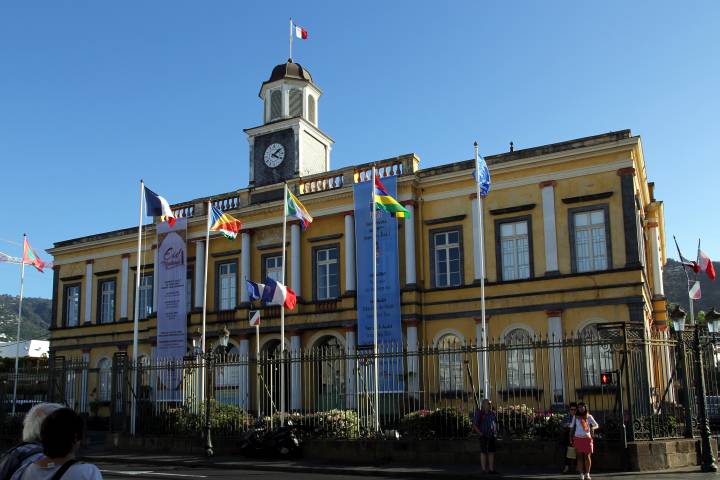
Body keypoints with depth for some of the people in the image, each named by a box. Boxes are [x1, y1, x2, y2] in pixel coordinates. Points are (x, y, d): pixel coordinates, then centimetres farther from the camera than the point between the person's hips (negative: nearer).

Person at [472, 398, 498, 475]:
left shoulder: (492, 413, 13)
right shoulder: (479, 413, -6)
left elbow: (495, 423, 25)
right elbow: (474, 425, -8)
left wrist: (496, 433, 13)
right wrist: (480, 434, -14)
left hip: (492, 436, 6)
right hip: (484, 436, -6)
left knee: (492, 452, 5)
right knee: (484, 452, -3)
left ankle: (491, 469, 9)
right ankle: (484, 469, 0)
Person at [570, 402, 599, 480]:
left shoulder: (589, 416, 3)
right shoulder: (575, 417, 5)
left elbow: (596, 425, 3)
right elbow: (572, 427, 9)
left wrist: (592, 428, -20)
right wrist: (571, 438, 4)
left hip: (587, 438, 0)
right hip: (578, 438, 0)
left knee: (587, 456, 0)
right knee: (580, 457, 0)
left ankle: (587, 473, 10)